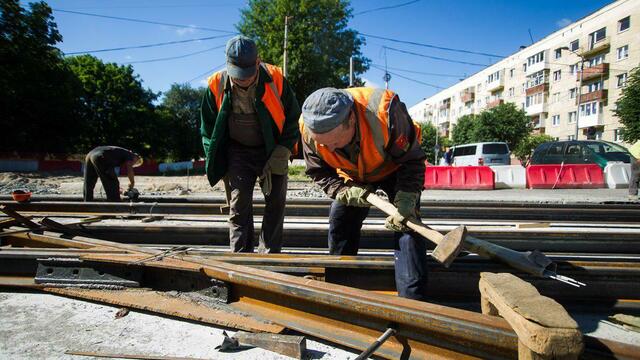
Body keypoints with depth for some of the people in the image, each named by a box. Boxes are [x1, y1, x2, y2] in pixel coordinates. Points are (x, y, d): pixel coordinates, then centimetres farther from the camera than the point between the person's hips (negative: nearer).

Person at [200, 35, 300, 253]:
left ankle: (268, 256, 13)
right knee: (238, 205, -8)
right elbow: (208, 128, 2)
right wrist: (217, 163, -3)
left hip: (273, 151, 0)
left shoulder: (275, 79, -14)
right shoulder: (217, 85, -11)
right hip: (237, 152, 0)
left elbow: (293, 118, -4)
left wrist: (281, 153, -11)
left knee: (275, 205, 1)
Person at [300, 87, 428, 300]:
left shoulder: (384, 110, -41)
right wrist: (346, 191, -30)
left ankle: (412, 300, -14)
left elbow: (412, 160, -28)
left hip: (394, 169, -4)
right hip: (352, 179, 4)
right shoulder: (308, 128, -29)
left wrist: (405, 202, -38)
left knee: (406, 226, -18)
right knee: (339, 225, 1)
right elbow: (319, 172, -12)